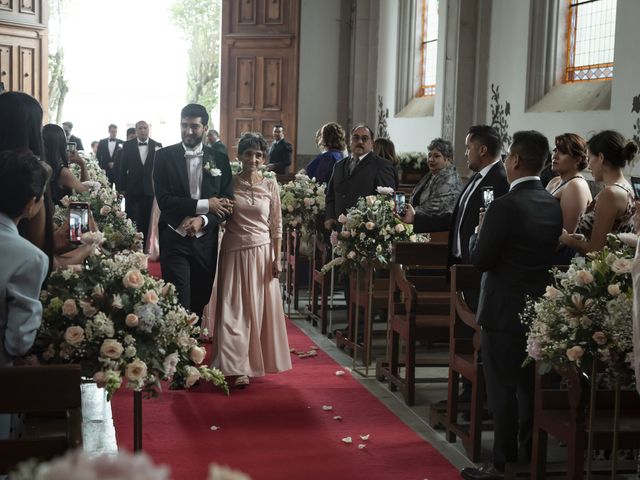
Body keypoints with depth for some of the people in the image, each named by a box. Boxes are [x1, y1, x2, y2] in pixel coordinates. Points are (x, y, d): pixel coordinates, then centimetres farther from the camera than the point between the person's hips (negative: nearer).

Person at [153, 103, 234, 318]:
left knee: (201, 303, 11)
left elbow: (228, 203, 1)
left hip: (206, 241, 3)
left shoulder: (219, 159, 5)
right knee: (179, 303, -8)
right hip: (174, 240, -2)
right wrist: (204, 205, -16)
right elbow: (164, 200, -9)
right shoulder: (165, 156, -1)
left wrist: (203, 220, -16)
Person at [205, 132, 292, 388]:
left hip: (262, 252, 1)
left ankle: (256, 360, 24)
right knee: (234, 309, -3)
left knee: (259, 307, 8)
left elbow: (277, 224, 4)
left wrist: (277, 258, 0)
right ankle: (238, 367, -1)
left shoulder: (270, 185, 2)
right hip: (234, 251, -1)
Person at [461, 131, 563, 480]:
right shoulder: (553, 205, 3)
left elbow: (481, 260, -18)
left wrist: (480, 231, 1)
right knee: (529, 386, 16)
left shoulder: (504, 207, -20)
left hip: (504, 310, -7)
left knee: (502, 389, 0)